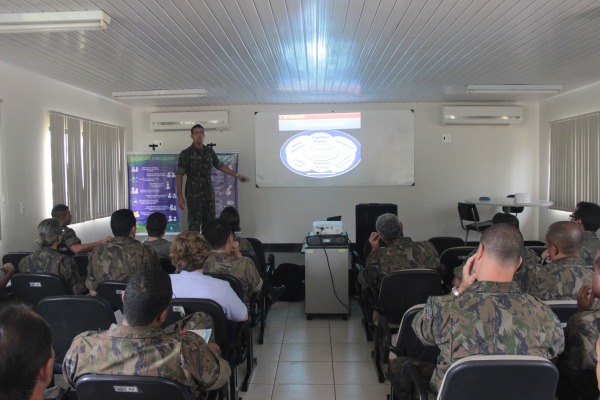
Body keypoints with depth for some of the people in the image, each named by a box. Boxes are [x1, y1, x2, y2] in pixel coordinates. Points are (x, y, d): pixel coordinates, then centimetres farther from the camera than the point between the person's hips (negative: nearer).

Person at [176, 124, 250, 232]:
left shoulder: (209, 151, 8)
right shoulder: (185, 154, -5)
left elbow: (220, 165, 22)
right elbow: (179, 176, -6)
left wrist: (237, 175, 22)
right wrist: (180, 197, -12)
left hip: (209, 194, 5)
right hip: (194, 195, -4)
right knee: (194, 226, -5)